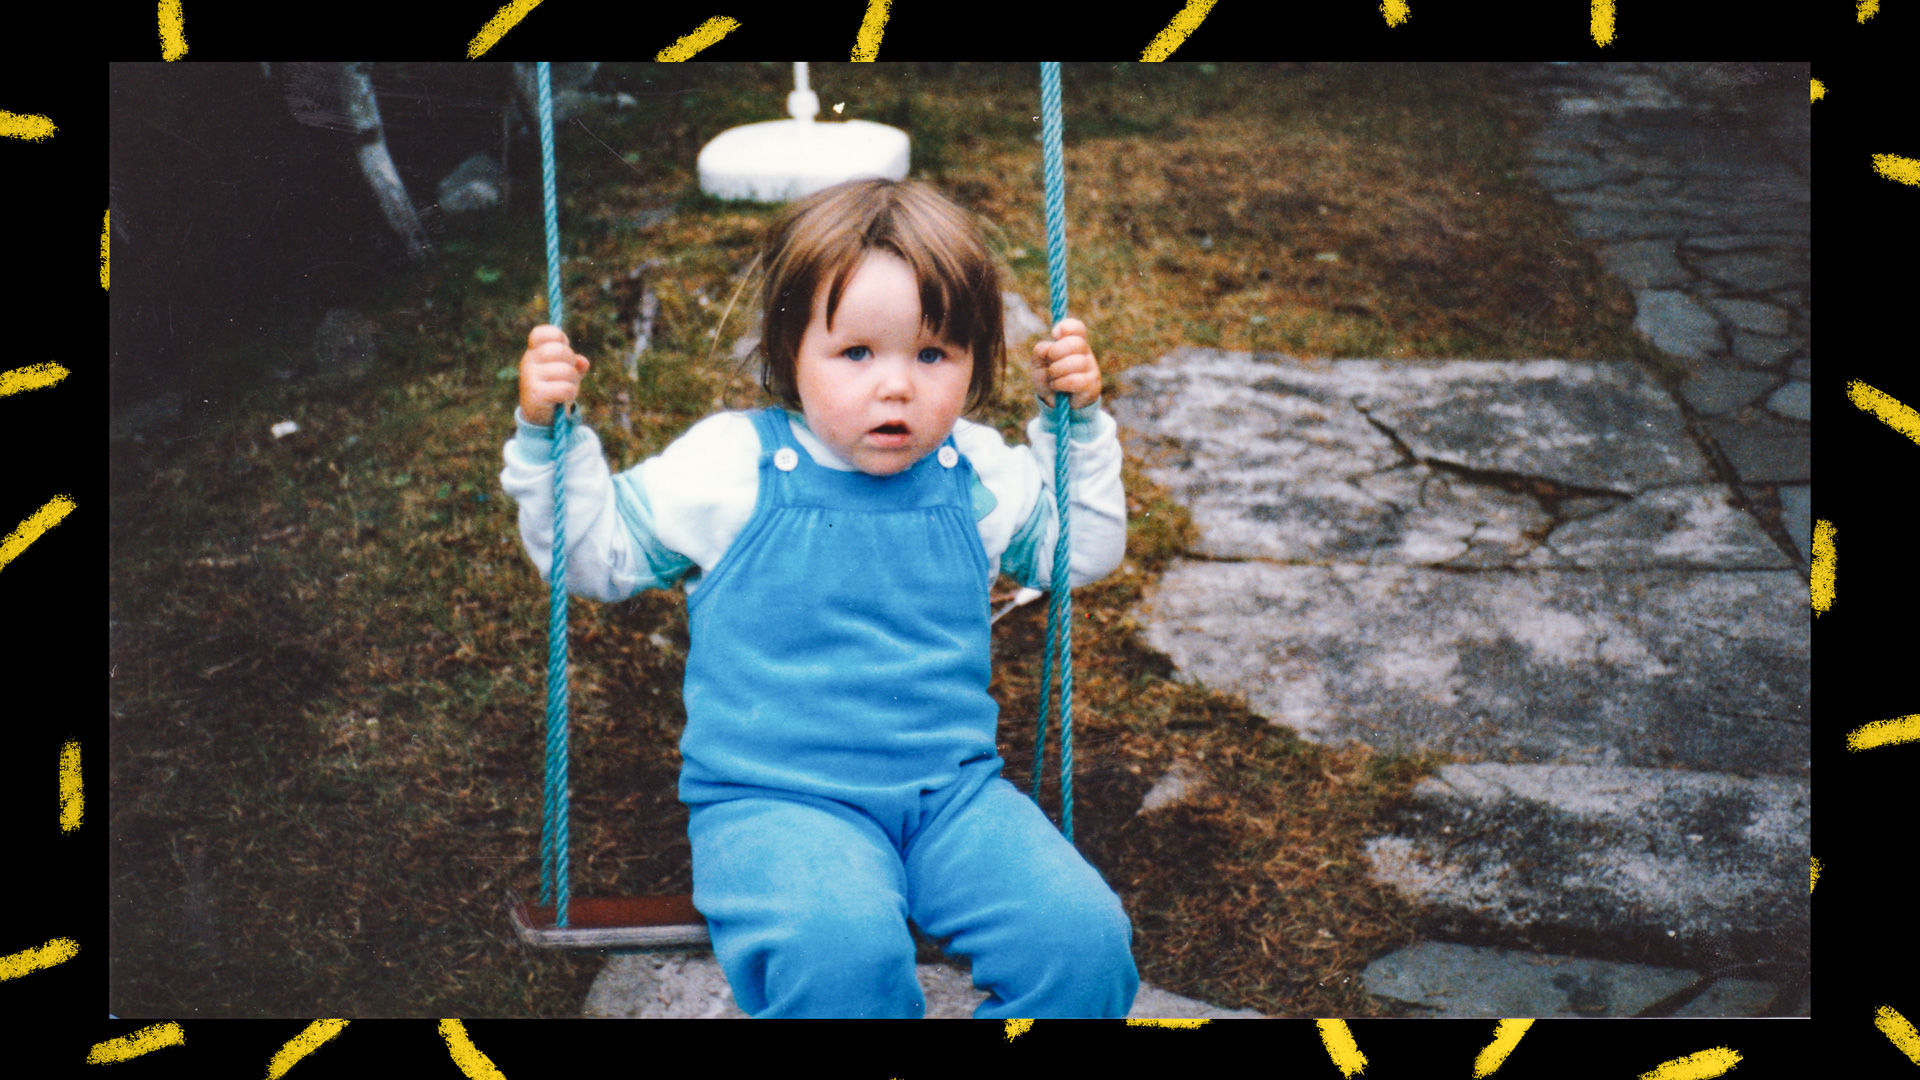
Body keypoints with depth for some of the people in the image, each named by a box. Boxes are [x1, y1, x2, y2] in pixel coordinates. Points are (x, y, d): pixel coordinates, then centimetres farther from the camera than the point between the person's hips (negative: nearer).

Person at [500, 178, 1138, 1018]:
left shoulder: (979, 473, 8)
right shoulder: (731, 467, -2)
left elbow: (1082, 550, 24)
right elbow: (592, 553, 7)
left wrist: (1077, 423, 12)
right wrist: (547, 436, -7)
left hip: (951, 790, 4)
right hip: (775, 802, -3)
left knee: (1083, 935, -20)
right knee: (835, 949, -35)